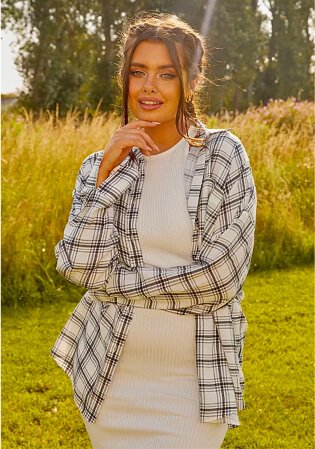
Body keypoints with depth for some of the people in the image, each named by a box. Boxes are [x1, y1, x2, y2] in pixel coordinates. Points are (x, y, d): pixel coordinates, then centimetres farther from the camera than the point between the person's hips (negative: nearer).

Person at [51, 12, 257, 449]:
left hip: (196, 379, -2)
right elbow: (78, 268, -9)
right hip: (110, 376, 3)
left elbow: (222, 276, -14)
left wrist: (115, 279, -10)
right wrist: (107, 171, -14)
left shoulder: (223, 154, -6)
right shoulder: (100, 164, 2)